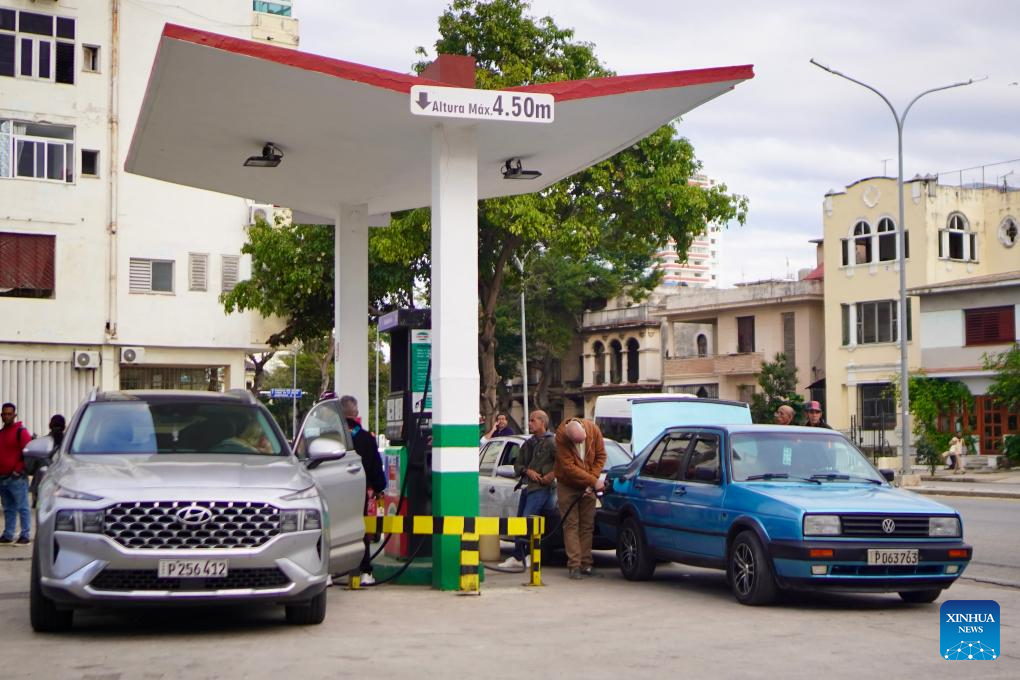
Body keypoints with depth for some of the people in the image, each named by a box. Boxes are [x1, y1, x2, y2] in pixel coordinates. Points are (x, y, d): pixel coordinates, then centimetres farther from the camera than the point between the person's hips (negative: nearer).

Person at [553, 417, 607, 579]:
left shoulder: (593, 429, -16)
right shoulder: (561, 437, -26)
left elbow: (600, 456, -6)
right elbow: (569, 467, -26)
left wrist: (592, 481, -14)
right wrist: (594, 481, -27)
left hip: (588, 486, 3)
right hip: (567, 485, -3)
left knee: (588, 525, 3)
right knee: (571, 524, -7)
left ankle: (586, 564, 7)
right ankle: (574, 565, -8)